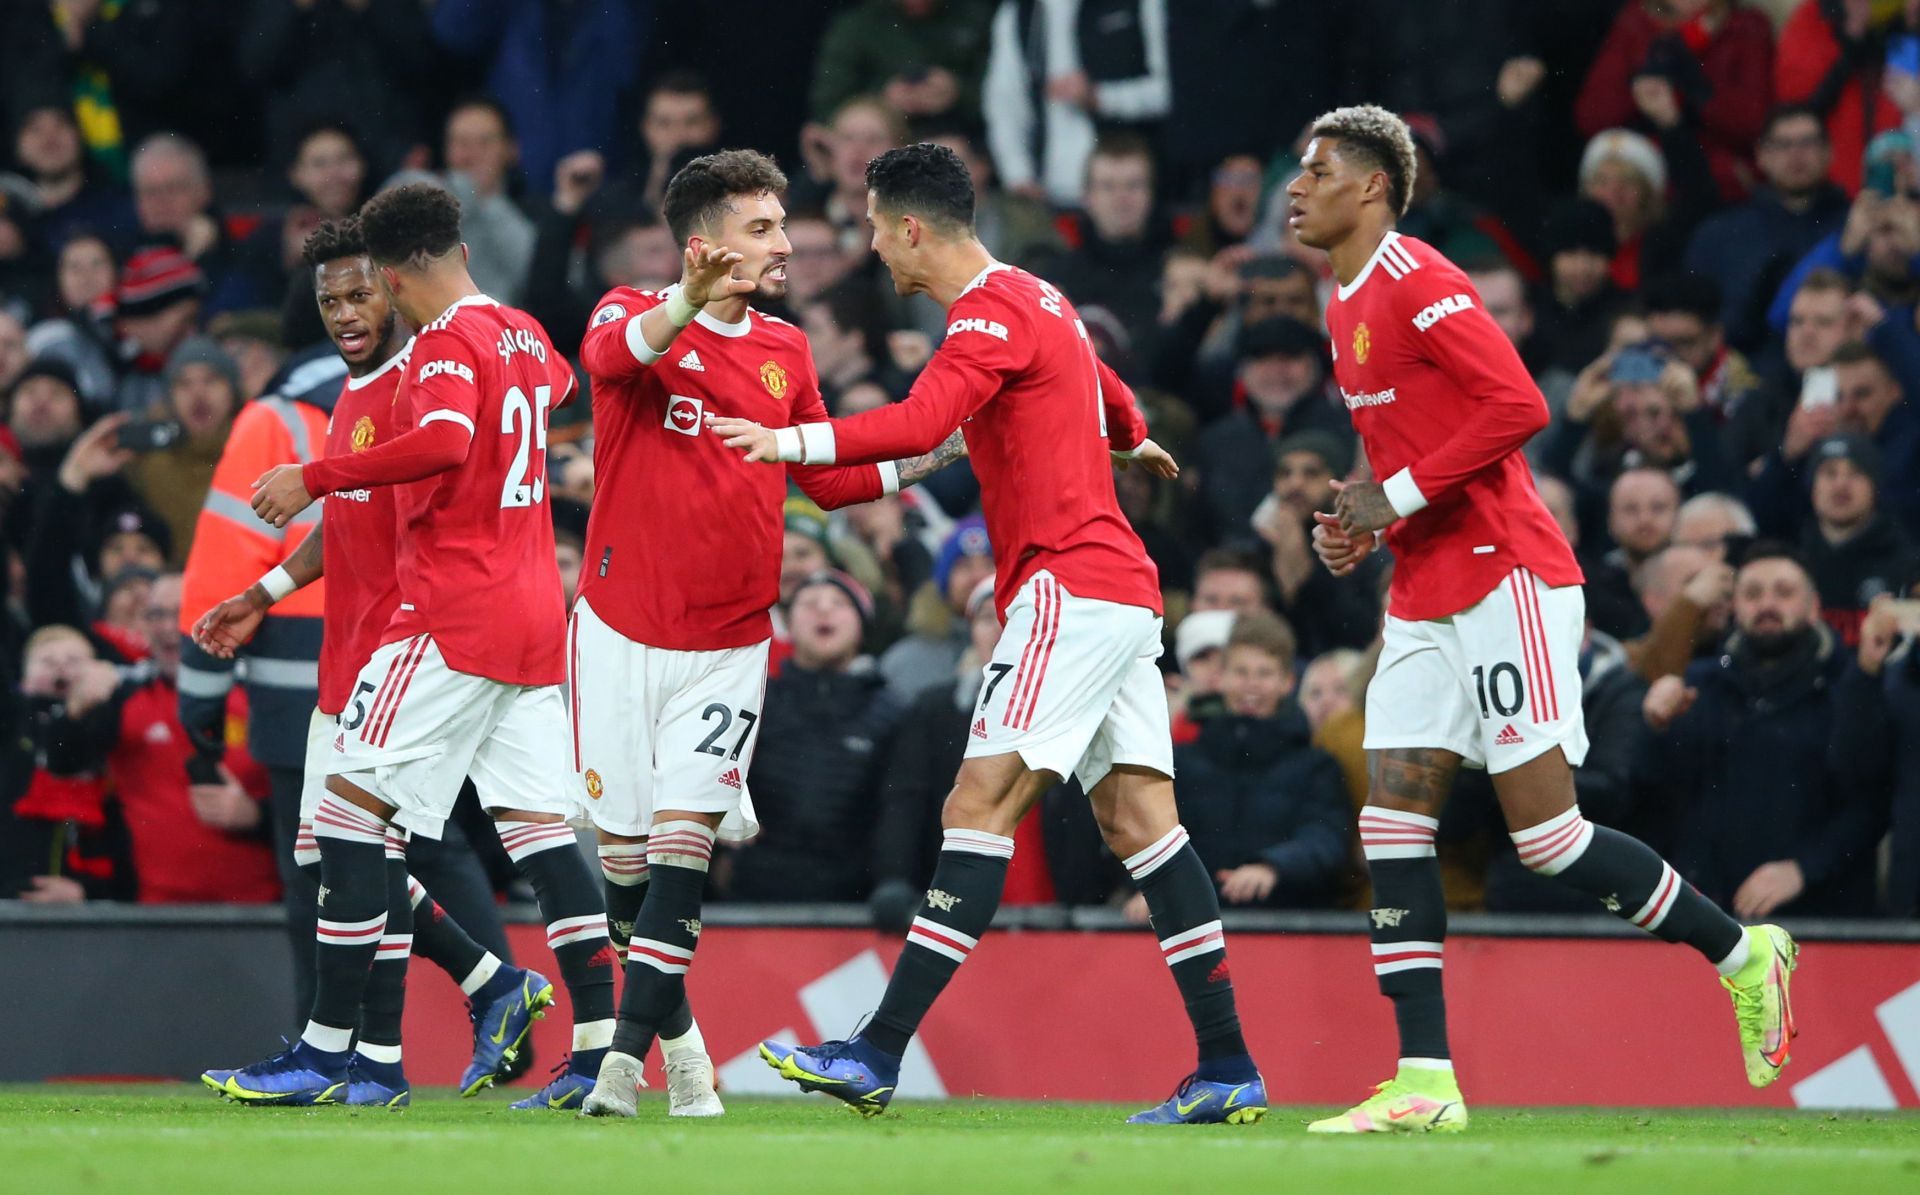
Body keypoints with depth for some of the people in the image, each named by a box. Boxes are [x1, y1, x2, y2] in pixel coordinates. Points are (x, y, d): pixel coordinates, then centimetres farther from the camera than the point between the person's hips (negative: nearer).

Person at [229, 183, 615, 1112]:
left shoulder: (447, 342, -10)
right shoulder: (523, 335, 16)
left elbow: (444, 443, -30)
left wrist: (316, 477, -24)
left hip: (453, 613, -9)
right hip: (535, 616, 9)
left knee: (352, 809, -4)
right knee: (538, 823, 6)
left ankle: (327, 1048, -6)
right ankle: (599, 1047, -2)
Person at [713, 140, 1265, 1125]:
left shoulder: (992, 314, -11)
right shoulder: (1036, 299, 20)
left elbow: (919, 424, -29)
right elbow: (1108, 395, 41)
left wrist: (791, 443, -34)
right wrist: (1136, 442, 62)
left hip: (1070, 583, -10)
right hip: (1119, 592, 10)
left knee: (980, 807, -15)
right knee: (1138, 817, 6)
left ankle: (878, 1054, -22)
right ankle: (1227, 1070, 3)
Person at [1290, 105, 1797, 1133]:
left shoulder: (1419, 285, -13)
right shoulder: (1347, 304, 16)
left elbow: (1518, 408, -22)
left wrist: (1396, 496, -18)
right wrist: (1363, 527, 10)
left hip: (1506, 584, -9)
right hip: (1425, 603, 9)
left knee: (1546, 832, -10)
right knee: (1392, 823, -2)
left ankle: (1742, 954, 8)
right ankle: (1424, 1083, -4)